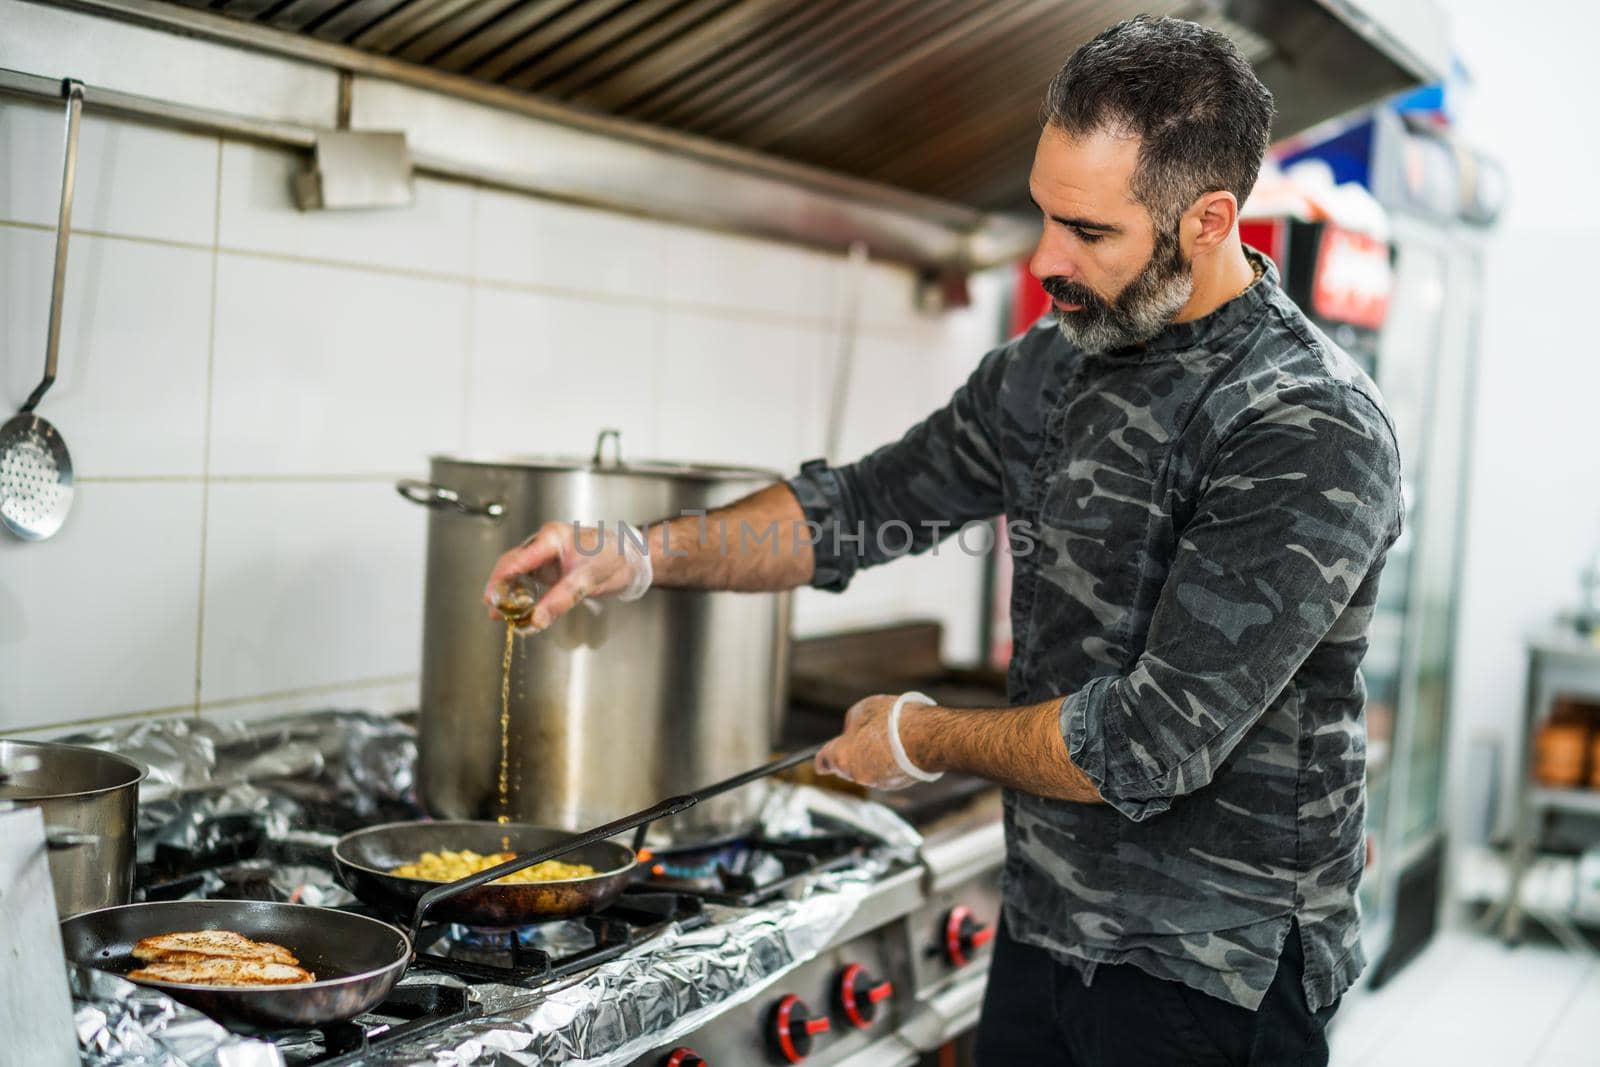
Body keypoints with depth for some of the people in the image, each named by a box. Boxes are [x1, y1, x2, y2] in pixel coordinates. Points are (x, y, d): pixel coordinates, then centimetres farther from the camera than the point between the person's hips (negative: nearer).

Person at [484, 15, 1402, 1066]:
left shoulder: (1314, 437, -22)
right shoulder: (1056, 365, 2)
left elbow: (1155, 742, -25)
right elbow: (866, 505, 11)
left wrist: (924, 738, -10)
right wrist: (642, 556, -2)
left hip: (1212, 981, -6)